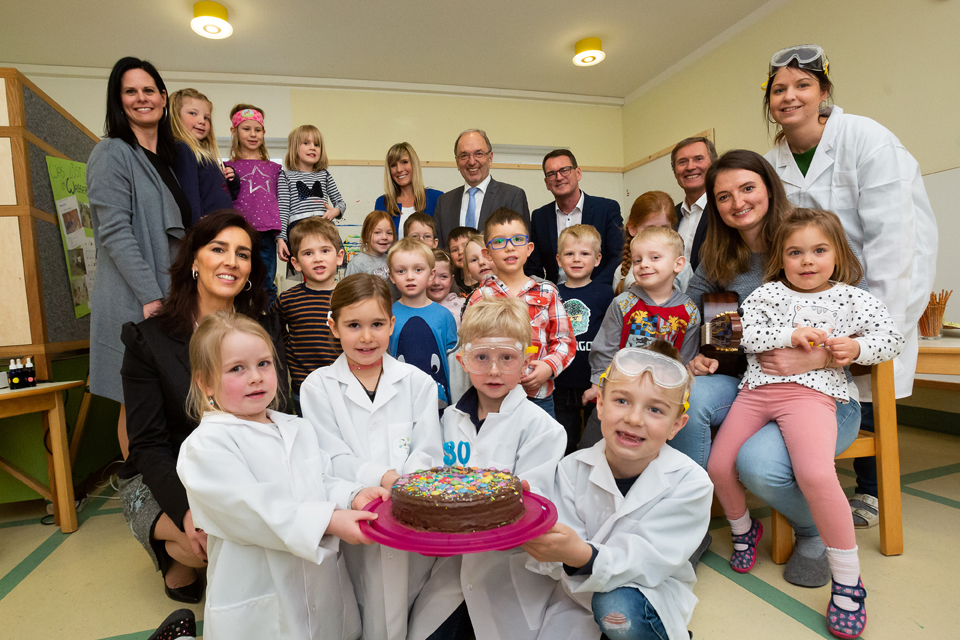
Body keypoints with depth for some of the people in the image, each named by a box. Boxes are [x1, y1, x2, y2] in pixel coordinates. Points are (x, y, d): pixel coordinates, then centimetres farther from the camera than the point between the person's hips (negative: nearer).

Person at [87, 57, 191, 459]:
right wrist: (150, 295, -21)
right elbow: (115, 232, -14)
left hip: (171, 293, 7)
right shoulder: (111, 154, -5)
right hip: (135, 300, -7)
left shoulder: (167, 155, 17)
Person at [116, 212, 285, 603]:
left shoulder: (265, 332, -1)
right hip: (164, 480, -2)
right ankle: (177, 557, 6)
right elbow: (148, 443, -9)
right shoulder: (148, 338, -7)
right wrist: (187, 507, -27)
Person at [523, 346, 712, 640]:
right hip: (582, 590, 3)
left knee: (615, 607, -30)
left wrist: (583, 556, -45)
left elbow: (646, 563, -26)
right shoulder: (572, 469, -12)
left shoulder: (690, 483, -19)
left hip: (652, 592, -2)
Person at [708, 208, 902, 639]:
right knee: (718, 465, -2)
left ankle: (848, 580, -8)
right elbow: (744, 334, -2)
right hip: (757, 388, 3)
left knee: (815, 473, -29)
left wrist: (857, 348, -8)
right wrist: (790, 335, -14)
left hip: (811, 391, -3)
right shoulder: (767, 293, 10)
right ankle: (743, 528, 31)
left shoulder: (851, 298, 8)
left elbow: (891, 337, 12)